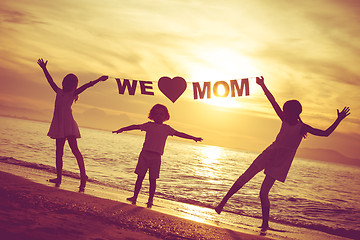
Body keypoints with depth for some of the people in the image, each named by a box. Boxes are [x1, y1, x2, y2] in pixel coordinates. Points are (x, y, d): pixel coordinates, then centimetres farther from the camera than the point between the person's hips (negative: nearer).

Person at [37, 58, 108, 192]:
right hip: (59, 126, 6)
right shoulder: (59, 92, 19)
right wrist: (44, 69, 31)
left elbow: (86, 86, -6)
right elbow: (50, 81, 27)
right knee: (59, 152, 7)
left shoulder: (73, 93, 5)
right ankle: (59, 178, 13)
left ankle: (83, 175, -21)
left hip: (68, 124, -6)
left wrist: (98, 80, -16)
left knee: (74, 149, -16)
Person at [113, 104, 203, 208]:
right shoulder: (149, 125, 10)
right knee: (140, 176, 2)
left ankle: (150, 200, 8)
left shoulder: (166, 128, 11)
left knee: (152, 179, 2)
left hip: (156, 156, 0)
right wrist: (122, 129, 4)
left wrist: (193, 138, 10)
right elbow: (136, 127, 9)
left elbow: (179, 134, 12)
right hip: (145, 153, 0)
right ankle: (135, 197, 6)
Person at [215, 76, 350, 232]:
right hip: (269, 154, 5)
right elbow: (273, 102, 4)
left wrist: (338, 120, -19)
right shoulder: (285, 121, 3)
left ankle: (265, 224, 7)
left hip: (281, 163, -4)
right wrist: (263, 86, 5)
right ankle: (223, 202, 11)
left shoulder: (302, 128, -9)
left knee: (263, 193, -8)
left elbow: (326, 133, -11)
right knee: (244, 178, 1)